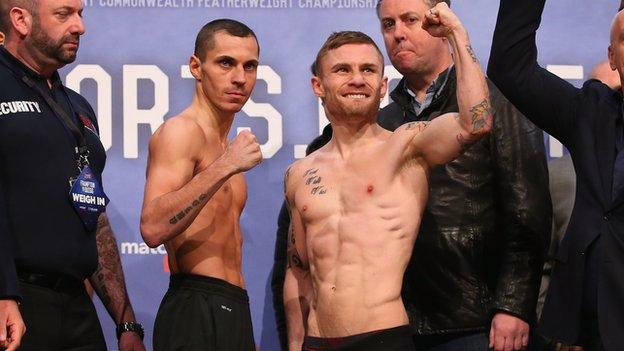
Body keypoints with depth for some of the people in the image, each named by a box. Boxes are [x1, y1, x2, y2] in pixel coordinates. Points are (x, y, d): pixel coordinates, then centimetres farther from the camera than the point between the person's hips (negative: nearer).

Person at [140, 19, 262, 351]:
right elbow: (153, 228, -24)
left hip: (232, 311, 9)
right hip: (197, 314, -9)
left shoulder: (224, 147, 21)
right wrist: (225, 168, -26)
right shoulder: (180, 131, -9)